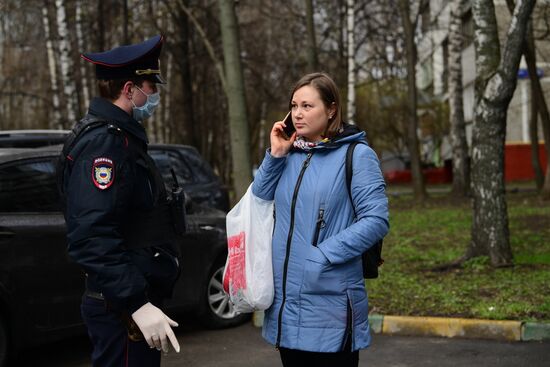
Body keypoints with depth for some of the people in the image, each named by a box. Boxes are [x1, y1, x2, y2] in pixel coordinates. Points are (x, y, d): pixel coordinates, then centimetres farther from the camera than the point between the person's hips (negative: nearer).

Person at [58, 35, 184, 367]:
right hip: (123, 310, -10)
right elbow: (93, 238, -28)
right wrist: (138, 305, -31)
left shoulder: (120, 137, 15)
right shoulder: (103, 142, -17)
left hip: (135, 301, 10)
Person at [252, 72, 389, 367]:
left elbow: (376, 220, -14)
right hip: (286, 301, 6)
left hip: (331, 302, -6)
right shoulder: (289, 155, 11)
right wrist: (275, 155, 0)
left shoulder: (356, 155, -6)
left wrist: (323, 255, -18)